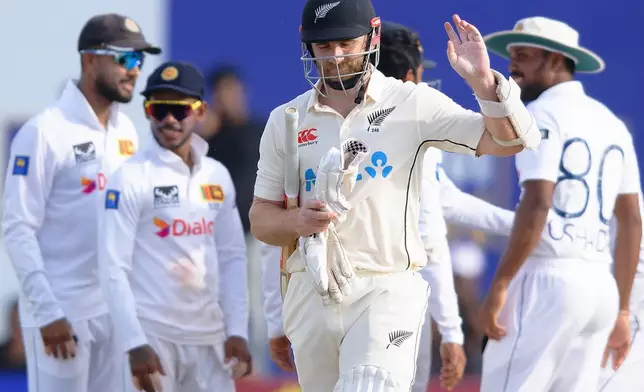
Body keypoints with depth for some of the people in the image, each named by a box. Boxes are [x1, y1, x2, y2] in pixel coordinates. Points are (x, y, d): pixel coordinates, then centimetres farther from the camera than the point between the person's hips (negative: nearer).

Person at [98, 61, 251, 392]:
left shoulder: (217, 176, 11)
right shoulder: (132, 178, -6)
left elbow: (232, 257, 13)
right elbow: (114, 267, -9)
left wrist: (237, 331, 5)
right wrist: (135, 344, -15)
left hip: (210, 336, 5)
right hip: (154, 336, -5)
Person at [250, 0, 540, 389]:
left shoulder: (413, 105, 0)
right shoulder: (286, 120, 8)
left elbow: (512, 140, -6)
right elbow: (261, 219, 10)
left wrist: (483, 80, -24)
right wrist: (297, 222, -13)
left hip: (389, 289, -4)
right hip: (311, 295, 4)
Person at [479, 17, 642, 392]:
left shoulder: (544, 115, -4)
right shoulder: (612, 123, 18)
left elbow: (537, 204, -17)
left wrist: (500, 284, -17)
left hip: (548, 278, -8)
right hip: (600, 285, 8)